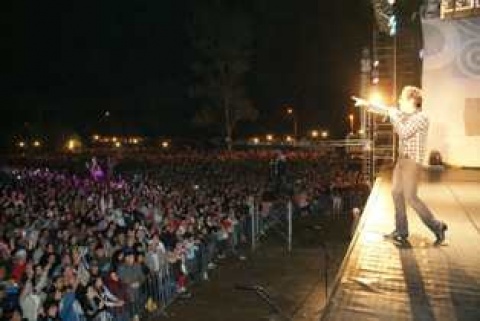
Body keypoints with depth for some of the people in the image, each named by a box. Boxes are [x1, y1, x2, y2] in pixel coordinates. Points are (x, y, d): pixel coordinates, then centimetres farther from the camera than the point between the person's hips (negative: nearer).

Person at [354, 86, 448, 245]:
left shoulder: (421, 117, -14)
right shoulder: (404, 114, 9)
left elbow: (404, 133, -23)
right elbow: (385, 110, 19)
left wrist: (394, 116, -13)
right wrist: (366, 103, 18)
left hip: (412, 162, -9)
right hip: (402, 159, 9)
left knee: (410, 197, -8)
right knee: (396, 193, 9)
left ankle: (437, 227, 6)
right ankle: (401, 231, 17)